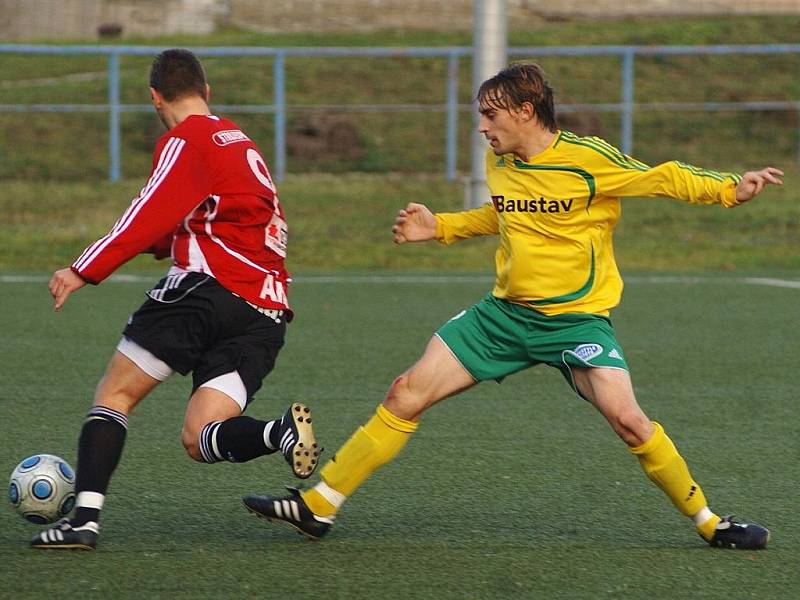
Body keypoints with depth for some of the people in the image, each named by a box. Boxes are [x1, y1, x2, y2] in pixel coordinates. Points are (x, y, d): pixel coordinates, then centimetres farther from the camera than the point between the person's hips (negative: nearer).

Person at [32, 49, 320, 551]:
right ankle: (281, 432, -28)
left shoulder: (187, 141, 0)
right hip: (266, 311, 7)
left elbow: (151, 217, -13)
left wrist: (85, 271, -13)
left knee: (114, 395, 1)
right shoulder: (243, 145, 26)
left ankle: (85, 518, -13)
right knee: (199, 439, 1)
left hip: (209, 287, -7)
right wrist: (165, 243, 40)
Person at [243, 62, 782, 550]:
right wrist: (438, 227, 16)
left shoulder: (588, 158, -15)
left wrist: (731, 188, -21)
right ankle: (317, 506, 7)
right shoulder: (500, 163, 5)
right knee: (406, 395, 0)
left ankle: (709, 521, -4)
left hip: (576, 319, -6)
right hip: (505, 313, 6)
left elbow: (664, 179, -9)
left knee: (627, 419, -24)